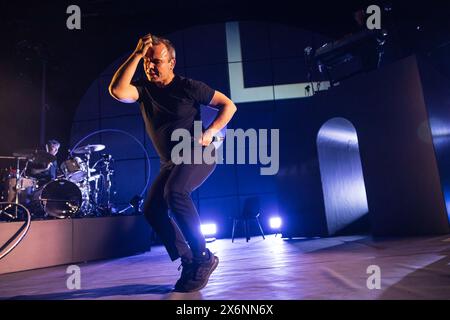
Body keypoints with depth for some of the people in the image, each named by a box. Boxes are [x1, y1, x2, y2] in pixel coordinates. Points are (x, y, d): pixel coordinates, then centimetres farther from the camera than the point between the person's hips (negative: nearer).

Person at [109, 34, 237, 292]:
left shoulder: (187, 86, -8)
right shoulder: (143, 88, 4)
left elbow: (229, 105, -5)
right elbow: (117, 90, -18)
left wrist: (210, 131, -19)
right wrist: (136, 55, -15)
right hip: (171, 162, 7)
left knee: (174, 192, -32)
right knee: (152, 209, -4)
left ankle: (203, 258, -19)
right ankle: (189, 262, 5)